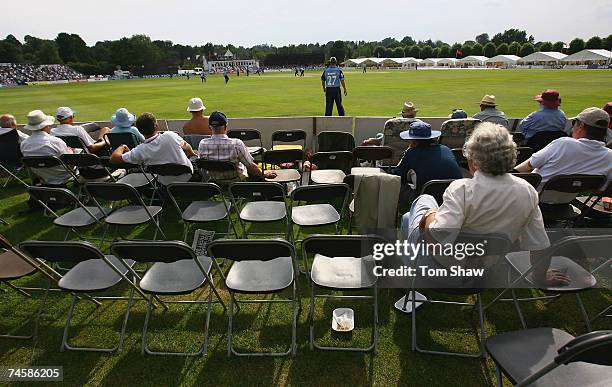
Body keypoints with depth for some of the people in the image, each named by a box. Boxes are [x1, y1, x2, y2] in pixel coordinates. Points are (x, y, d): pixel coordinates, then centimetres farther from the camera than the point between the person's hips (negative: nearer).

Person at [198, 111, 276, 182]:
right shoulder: (236, 144, -31)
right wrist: (264, 174, -1)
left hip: (214, 181, 4)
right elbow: (251, 166, -21)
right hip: (236, 181, -4)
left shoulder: (203, 144, -20)